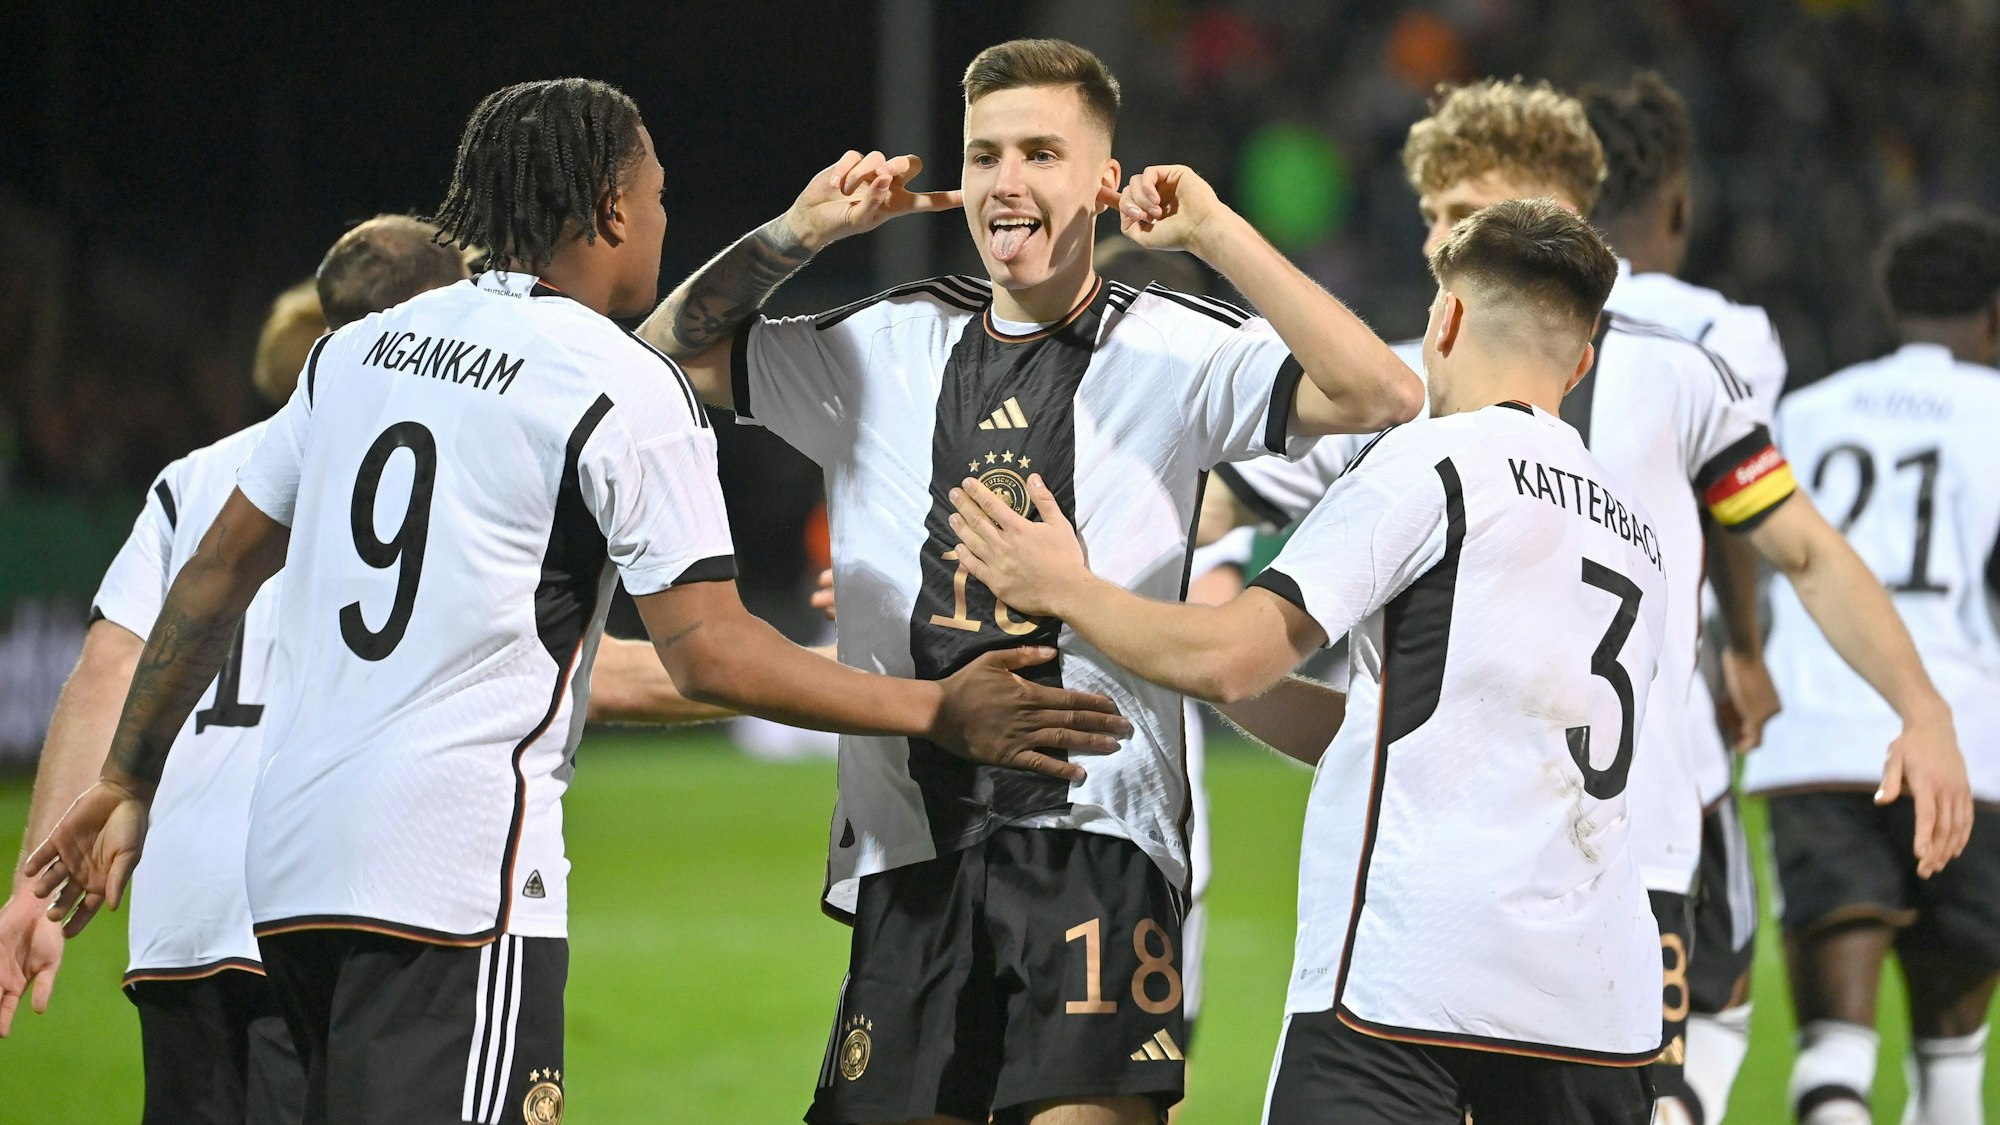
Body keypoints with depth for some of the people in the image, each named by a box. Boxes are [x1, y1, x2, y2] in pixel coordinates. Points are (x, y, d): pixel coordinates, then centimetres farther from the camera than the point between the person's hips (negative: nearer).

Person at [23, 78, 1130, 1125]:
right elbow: (707, 654, -9)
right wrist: (939, 715, -2)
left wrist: (126, 785, 29)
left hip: (291, 855, 8)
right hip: (455, 874, -8)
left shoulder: (355, 349, 15)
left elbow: (216, 575, 20)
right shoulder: (627, 388, -5)